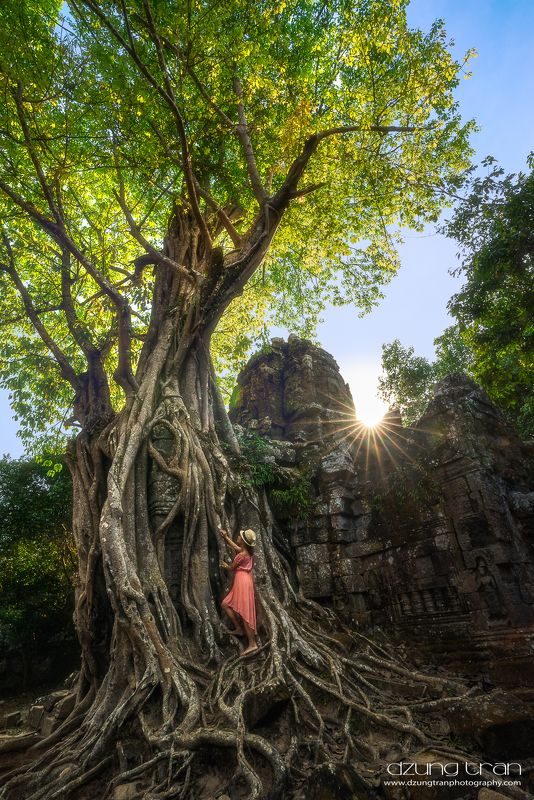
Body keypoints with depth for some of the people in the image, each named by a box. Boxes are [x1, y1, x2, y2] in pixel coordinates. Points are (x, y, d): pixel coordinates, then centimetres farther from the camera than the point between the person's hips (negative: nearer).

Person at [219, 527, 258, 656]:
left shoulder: (241, 555, -20)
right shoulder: (247, 551, 6)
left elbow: (231, 568, -5)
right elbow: (234, 546, 25)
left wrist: (224, 565, 16)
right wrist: (225, 536, 27)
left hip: (242, 582, -10)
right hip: (242, 581, 10)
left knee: (244, 612, -6)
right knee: (226, 605, 17)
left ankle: (252, 643, -1)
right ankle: (239, 628, 25)